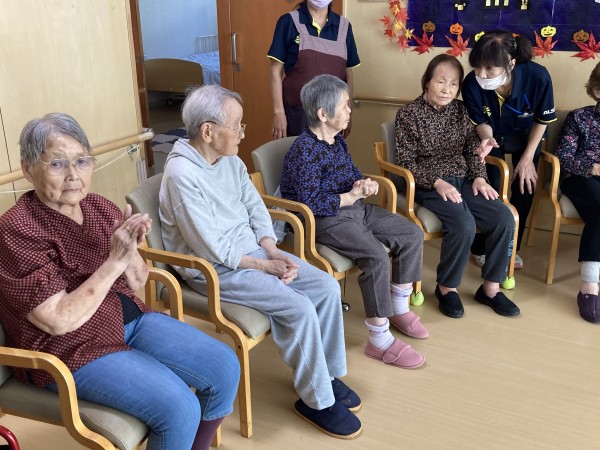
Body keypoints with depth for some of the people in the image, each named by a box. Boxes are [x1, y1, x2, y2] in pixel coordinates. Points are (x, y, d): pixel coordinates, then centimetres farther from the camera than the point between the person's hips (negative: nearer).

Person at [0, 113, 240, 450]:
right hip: (71, 350, -7)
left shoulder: (100, 207, 2)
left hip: (131, 320, 7)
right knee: (179, 408, -23)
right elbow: (59, 322, -22)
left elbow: (137, 283, 6)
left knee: (226, 368, -2)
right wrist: (115, 261, -25)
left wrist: (131, 249, -16)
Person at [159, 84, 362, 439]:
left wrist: (273, 252, -8)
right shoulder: (182, 173, -22)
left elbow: (257, 210, 8)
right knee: (299, 309, -22)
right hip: (214, 268, -8)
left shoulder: (231, 161, 3)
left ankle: (327, 373, 14)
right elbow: (212, 248, -22)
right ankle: (316, 401, -2)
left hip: (252, 251, 8)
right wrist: (264, 266, -15)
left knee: (327, 287, -5)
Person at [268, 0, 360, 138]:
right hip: (296, 114, -3)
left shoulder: (344, 26, 6)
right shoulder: (288, 21, -3)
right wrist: (279, 112, -9)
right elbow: (276, 71, -3)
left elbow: (348, 73, 11)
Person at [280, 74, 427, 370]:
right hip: (325, 220, -9)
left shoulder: (336, 140, 7)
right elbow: (310, 203, -23)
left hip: (353, 208, 10)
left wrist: (364, 184, -5)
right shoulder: (305, 150, -20)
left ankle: (399, 309, 19)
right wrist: (352, 195, -16)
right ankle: (379, 341, -17)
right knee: (376, 258, -29)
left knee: (411, 235, 3)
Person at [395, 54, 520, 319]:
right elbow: (406, 161, -9)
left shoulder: (460, 110, 9)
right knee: (464, 225, -31)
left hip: (463, 180, 6)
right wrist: (437, 182, -20)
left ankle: (490, 287, -1)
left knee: (504, 220, -16)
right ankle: (446, 287, -7)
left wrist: (479, 178, -5)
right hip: (428, 185, -5)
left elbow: (471, 150, 13)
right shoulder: (408, 114, -6)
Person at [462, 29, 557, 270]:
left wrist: (527, 158, -15)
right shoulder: (472, 83, -36)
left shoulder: (538, 77, -38)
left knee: (524, 190, -2)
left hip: (526, 137, 1)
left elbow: (542, 121, -18)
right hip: (492, 136, -1)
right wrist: (488, 139, -38)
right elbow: (480, 122, -16)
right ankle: (481, 248, 12)